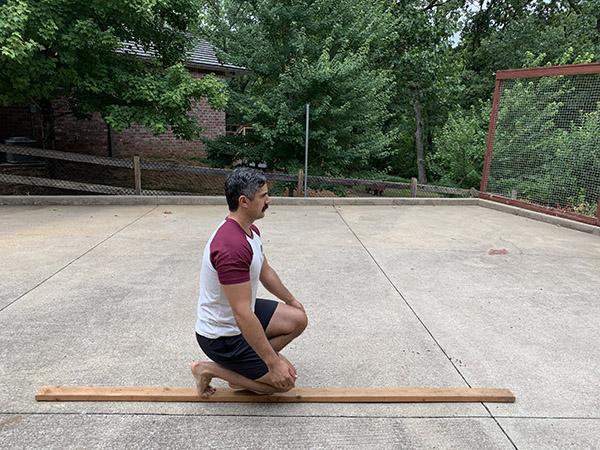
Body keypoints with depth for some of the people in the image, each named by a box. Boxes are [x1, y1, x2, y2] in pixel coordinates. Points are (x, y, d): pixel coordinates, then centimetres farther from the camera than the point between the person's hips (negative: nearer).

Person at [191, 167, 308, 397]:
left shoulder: (250, 230, 0)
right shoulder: (231, 246, -33)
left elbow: (265, 272, 17)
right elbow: (243, 315, -33)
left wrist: (292, 301, 27)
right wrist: (274, 363, -27)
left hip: (240, 314, 9)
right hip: (222, 336, -9)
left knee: (298, 319, 9)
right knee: (284, 380, -5)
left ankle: (242, 365, 12)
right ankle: (211, 369, 4)